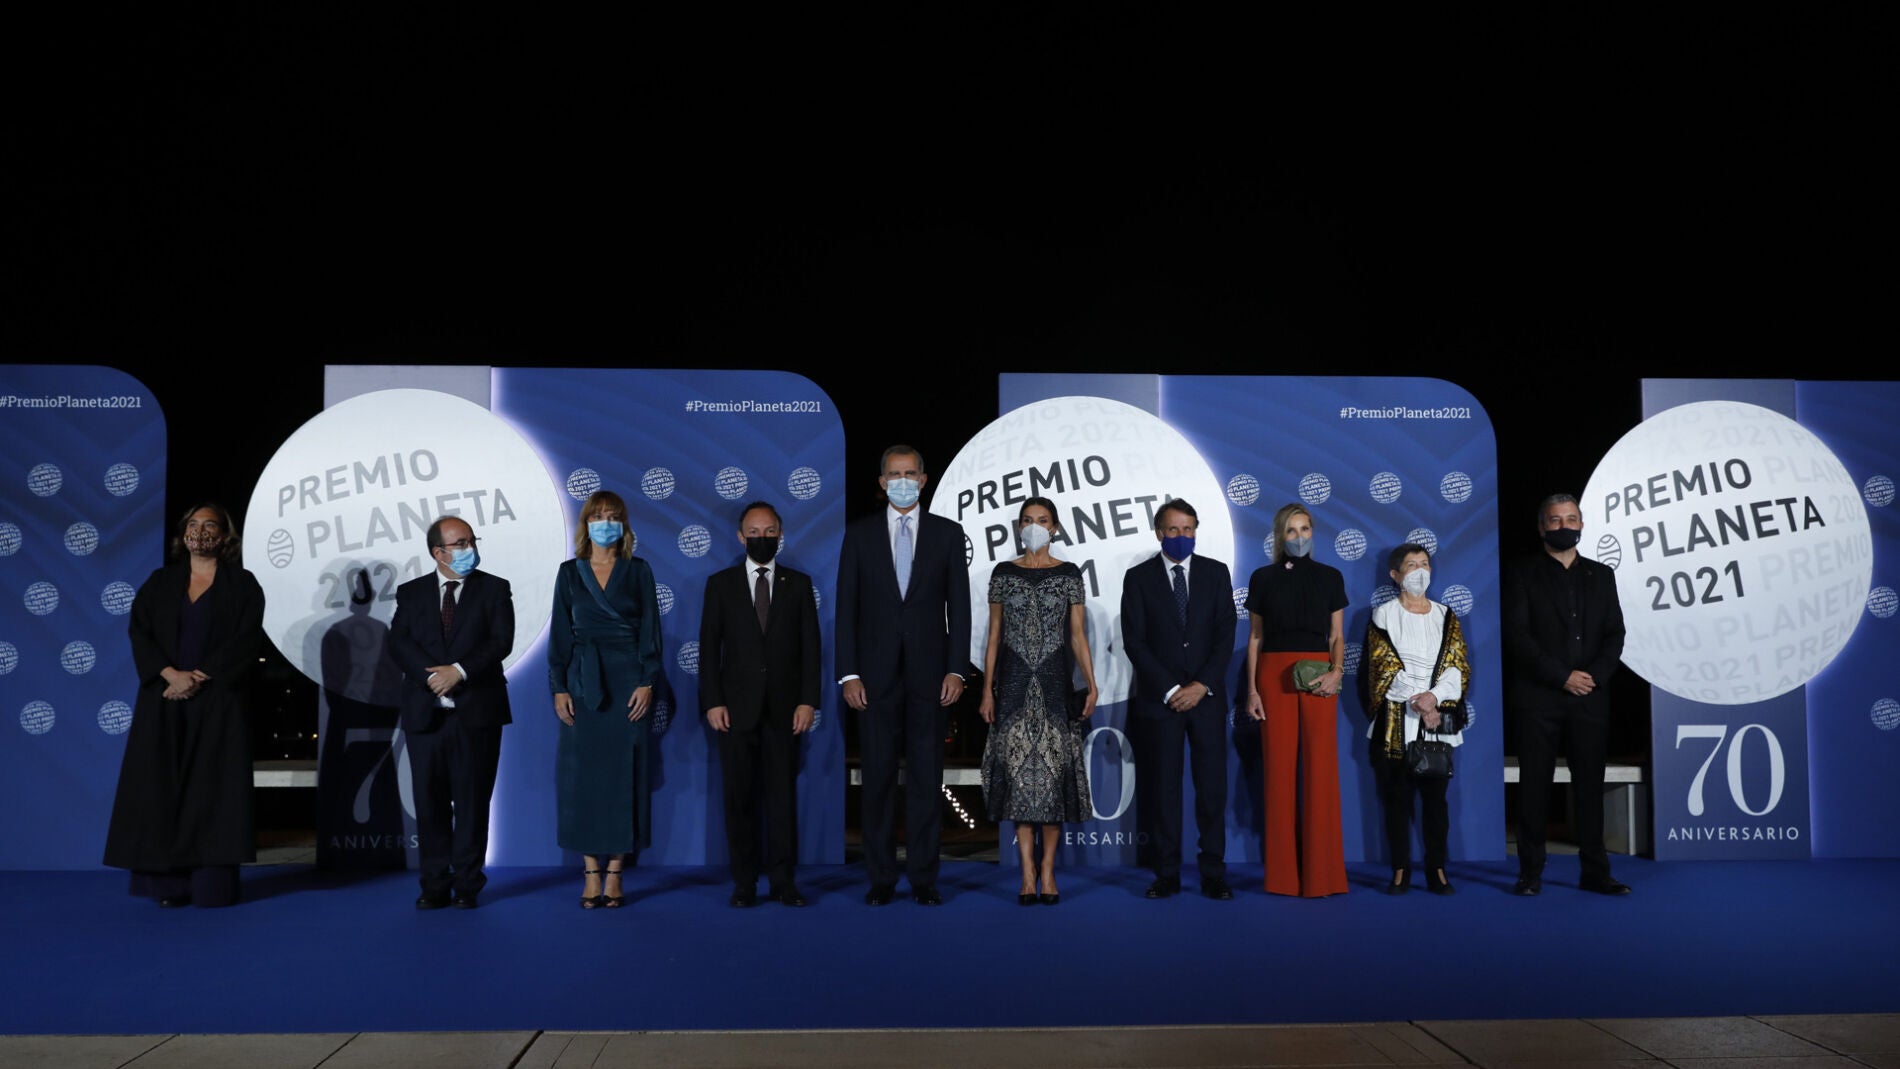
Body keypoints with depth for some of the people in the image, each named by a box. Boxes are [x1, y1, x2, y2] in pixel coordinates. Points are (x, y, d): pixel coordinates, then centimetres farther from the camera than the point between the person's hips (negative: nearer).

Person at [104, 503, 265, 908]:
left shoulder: (242, 584, 4)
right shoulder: (159, 582, 12)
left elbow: (247, 640, -6)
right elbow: (139, 633, 2)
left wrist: (200, 676, -15)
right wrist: (171, 674, -13)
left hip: (217, 702, -3)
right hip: (164, 700, 3)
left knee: (213, 789, -4)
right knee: (162, 786, -1)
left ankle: (213, 884, -2)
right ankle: (168, 883, 3)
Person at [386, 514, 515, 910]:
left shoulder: (494, 589, 4)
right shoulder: (411, 592, 9)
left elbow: (501, 641, -6)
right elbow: (397, 643, -2)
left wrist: (460, 671, -18)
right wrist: (433, 676, -16)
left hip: (477, 712, -2)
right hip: (426, 712, 2)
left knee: (472, 801, 3)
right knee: (430, 802, 6)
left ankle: (467, 885, 12)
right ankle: (435, 885, 16)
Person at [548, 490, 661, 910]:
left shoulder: (638, 571, 5)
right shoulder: (569, 573, 7)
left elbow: (650, 630, 1)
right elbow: (560, 633, 5)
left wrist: (647, 682, -9)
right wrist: (558, 688, -3)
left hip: (627, 681, -1)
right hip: (583, 682, 1)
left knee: (623, 772, -1)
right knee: (582, 773, 0)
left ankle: (615, 873, 6)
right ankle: (591, 874, 6)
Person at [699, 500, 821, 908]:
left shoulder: (799, 583, 8)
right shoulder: (720, 583, 7)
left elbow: (810, 645, 5)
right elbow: (709, 647, 4)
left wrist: (808, 701, -4)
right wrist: (712, 702, -5)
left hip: (784, 707, 0)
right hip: (737, 706, 0)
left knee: (783, 794, 2)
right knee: (740, 795, 3)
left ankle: (783, 880, 8)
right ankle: (744, 882, 10)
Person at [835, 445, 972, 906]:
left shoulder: (947, 533, 6)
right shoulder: (859, 534, 5)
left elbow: (959, 605, 3)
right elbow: (846, 608, 3)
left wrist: (956, 669, -5)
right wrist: (848, 674, -4)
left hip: (928, 673, 0)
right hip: (876, 674, 0)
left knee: (927, 778, 3)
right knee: (878, 777, 4)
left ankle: (924, 877, 11)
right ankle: (881, 878, 12)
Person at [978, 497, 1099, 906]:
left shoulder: (1069, 575, 4)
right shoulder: (1003, 574, 5)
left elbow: (1078, 636, 3)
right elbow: (994, 635, 6)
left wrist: (1091, 685, -7)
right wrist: (987, 689, 1)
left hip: (1054, 682, 0)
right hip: (1014, 683, 0)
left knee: (1053, 768, 0)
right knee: (1019, 767, 0)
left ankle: (1048, 867, 10)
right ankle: (1028, 872, 7)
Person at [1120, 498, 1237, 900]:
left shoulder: (1216, 573, 7)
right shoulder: (1138, 577, 2)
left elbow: (1225, 635, 2)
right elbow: (1134, 642, -3)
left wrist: (1202, 685, -9)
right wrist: (1170, 690, -10)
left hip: (1207, 695, 1)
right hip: (1159, 697, -1)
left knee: (1212, 787, 0)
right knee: (1162, 788, 2)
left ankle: (1214, 875, 6)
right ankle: (1167, 874, 9)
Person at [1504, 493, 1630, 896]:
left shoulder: (1600, 575, 14)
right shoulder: (1522, 574, 2)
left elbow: (1615, 634, 9)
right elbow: (1518, 635, -7)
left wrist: (1595, 676, -8)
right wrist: (1562, 676, -13)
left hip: (1589, 697, 3)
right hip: (1538, 698, -3)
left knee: (1590, 786, 4)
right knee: (1535, 786, 1)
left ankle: (1595, 872, 11)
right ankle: (1530, 874, 6)